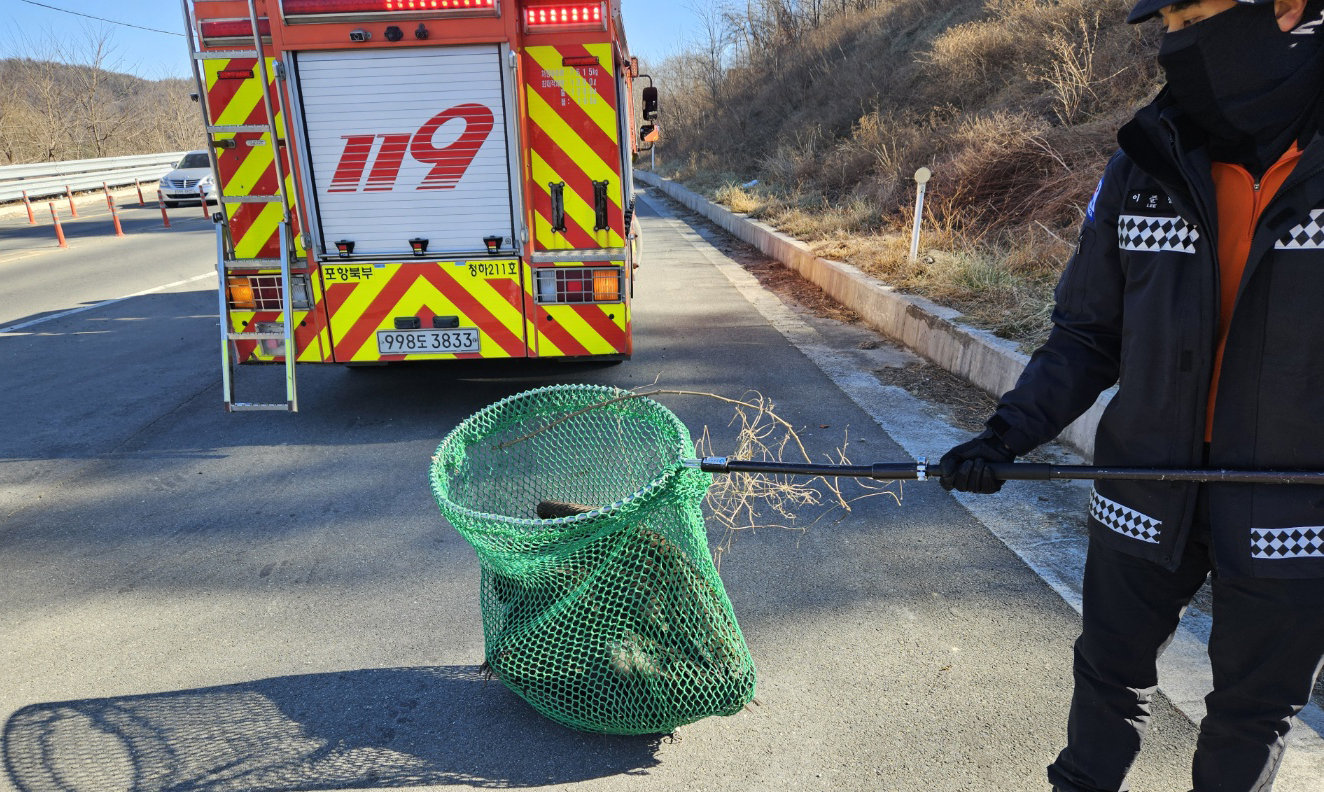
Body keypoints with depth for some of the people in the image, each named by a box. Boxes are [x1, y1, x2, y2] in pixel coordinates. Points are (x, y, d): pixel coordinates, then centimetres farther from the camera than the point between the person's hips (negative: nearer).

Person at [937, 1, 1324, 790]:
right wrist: (1008, 433, -13)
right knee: (1111, 673, 19)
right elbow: (1087, 335, -1)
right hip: (1148, 498, 2)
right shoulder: (1144, 169, -4)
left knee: (1257, 707, 18)